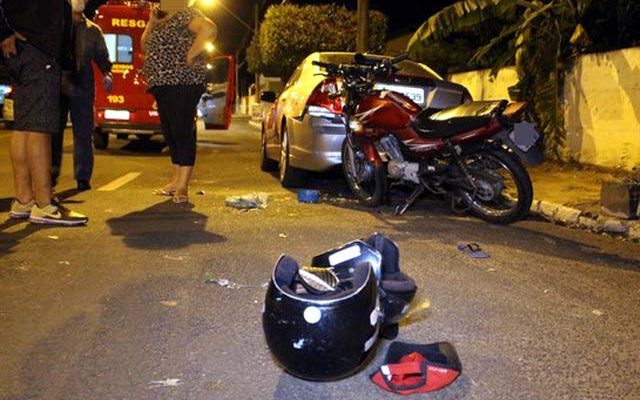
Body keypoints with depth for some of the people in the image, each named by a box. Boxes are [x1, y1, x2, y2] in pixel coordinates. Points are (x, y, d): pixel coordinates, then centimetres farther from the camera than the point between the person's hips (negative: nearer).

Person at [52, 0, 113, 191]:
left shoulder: (93, 30, 12)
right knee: (54, 132, 2)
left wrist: (106, 74, -8)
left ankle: (83, 177, 8)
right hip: (57, 85, -1)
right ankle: (51, 175, 12)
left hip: (82, 88, 1)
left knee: (83, 133, 2)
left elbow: (101, 55, 11)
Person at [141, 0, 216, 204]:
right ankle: (177, 180, 19)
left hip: (182, 83, -10)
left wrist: (190, 56, -21)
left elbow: (209, 29, -25)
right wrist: (151, 24, 9)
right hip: (163, 85, 10)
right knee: (171, 133, 12)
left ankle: (182, 186, -11)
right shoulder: (161, 20, 21)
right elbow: (145, 46, 23)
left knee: (182, 132, -10)